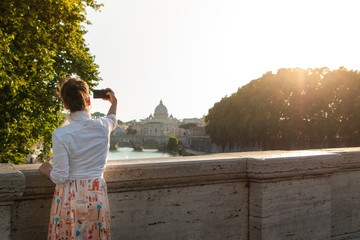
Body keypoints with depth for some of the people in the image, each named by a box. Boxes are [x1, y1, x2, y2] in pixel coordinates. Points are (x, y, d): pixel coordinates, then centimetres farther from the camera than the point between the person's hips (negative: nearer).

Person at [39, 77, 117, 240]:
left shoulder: (60, 135, -16)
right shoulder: (103, 127, -5)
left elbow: (59, 177, -12)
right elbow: (112, 119, 23)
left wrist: (46, 169, 10)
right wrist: (114, 102, 43)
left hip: (69, 197, -3)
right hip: (97, 194, 3)